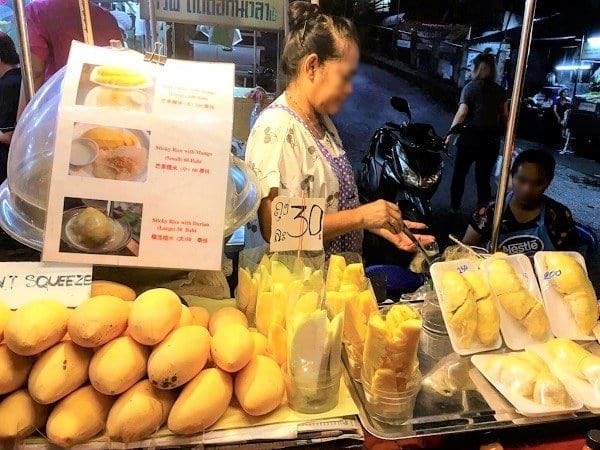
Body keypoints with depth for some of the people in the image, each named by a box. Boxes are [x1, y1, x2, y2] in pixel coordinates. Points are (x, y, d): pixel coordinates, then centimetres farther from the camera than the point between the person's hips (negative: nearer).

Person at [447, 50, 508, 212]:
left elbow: (462, 113, -14)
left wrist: (450, 134, -11)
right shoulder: (499, 90, 6)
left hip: (471, 135, -3)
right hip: (492, 138, 3)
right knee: (483, 176, 11)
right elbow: (505, 115, 3)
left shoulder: (470, 87, -4)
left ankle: (454, 207, 18)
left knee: (460, 173, 12)